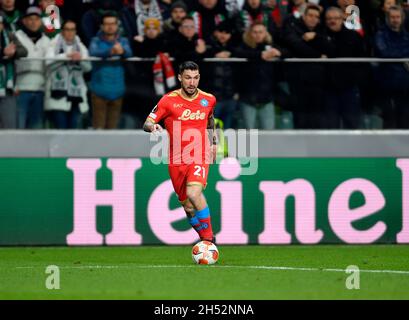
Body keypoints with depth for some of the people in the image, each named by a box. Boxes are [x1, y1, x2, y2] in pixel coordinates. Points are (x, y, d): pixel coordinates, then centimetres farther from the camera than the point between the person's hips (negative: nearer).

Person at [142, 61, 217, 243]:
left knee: (194, 193, -27)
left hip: (200, 157, -1)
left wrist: (213, 141, 24)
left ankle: (209, 238, -18)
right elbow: (146, 124, -5)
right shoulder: (169, 100, -5)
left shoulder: (208, 100, 2)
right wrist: (152, 127, -27)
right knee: (188, 208, 6)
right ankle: (205, 239, 28)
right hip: (177, 160, 1)